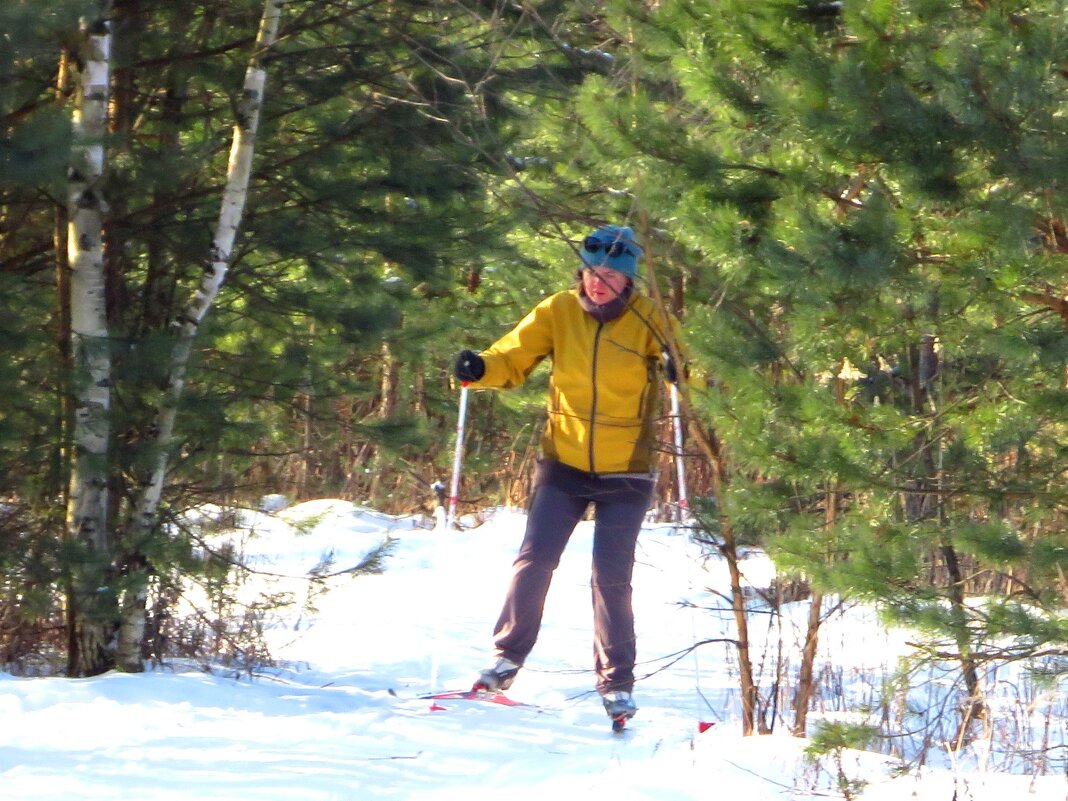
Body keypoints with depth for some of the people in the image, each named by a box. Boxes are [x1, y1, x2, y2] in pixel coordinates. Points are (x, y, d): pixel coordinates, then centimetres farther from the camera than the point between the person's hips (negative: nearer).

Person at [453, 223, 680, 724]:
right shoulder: (557, 312, -2)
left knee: (612, 578, -2)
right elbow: (514, 356, -1)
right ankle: (507, 657, 12)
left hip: (625, 473, -2)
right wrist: (479, 370, -21)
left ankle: (616, 682, 9)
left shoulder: (648, 321, -8)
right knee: (534, 561, -4)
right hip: (564, 463, 2)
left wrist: (679, 369, -39)